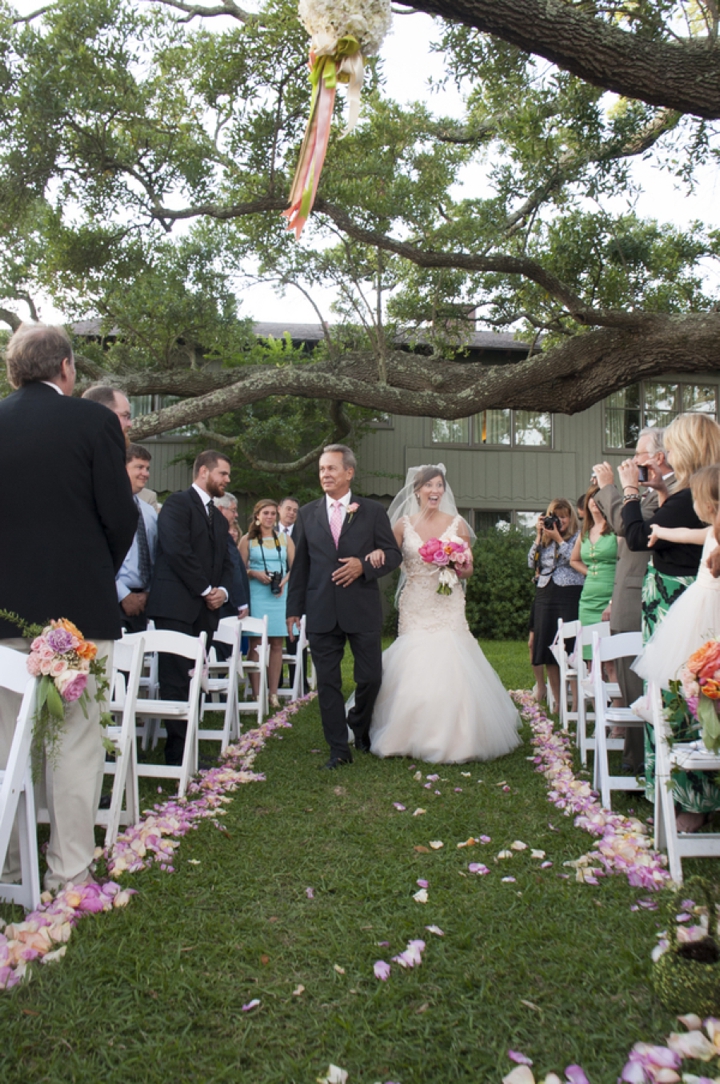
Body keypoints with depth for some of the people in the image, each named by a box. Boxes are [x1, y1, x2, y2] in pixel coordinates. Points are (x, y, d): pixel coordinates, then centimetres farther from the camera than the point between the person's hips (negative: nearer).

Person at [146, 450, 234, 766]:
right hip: (176, 606, -8)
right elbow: (177, 550, -15)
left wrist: (223, 591, 2)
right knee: (176, 680, -7)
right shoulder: (177, 503, -3)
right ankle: (178, 751, -3)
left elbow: (225, 563, 23)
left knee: (194, 681, 7)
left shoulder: (219, 519, 23)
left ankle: (186, 746, 11)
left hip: (206, 610, 8)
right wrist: (206, 590, -11)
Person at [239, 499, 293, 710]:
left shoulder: (285, 539, 13)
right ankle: (256, 694, -1)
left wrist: (285, 581, -8)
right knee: (256, 644, -3)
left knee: (276, 644, 1)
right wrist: (255, 574, -13)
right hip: (256, 595, -2)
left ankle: (273, 694, 5)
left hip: (280, 595, 2)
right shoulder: (248, 539, 7)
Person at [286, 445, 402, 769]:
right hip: (321, 613, 2)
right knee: (328, 683, 5)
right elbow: (300, 565, 10)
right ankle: (339, 750, 17)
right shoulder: (307, 513, 9)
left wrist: (364, 565, -15)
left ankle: (359, 727, 34)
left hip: (362, 610, -1)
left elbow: (393, 554, 3)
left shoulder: (373, 511, 3)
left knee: (371, 677, 4)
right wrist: (294, 608, 8)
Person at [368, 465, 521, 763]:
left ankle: (452, 739, 6)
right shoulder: (403, 524, 6)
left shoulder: (457, 524, 4)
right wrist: (377, 553, -15)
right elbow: (388, 561, 6)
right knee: (413, 673, -2)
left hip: (448, 608, -1)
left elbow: (468, 569, 9)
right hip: (415, 610, 1)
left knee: (448, 670, -8)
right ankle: (413, 737, 14)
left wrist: (461, 568, -14)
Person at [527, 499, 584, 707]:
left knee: (569, 647, -7)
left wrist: (558, 538, -9)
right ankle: (558, 701, 17)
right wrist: (539, 536, 1)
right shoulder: (545, 540, 15)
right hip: (545, 595, 6)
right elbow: (532, 562, 6)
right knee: (546, 647, 7)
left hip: (569, 595, -6)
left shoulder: (577, 538, -1)